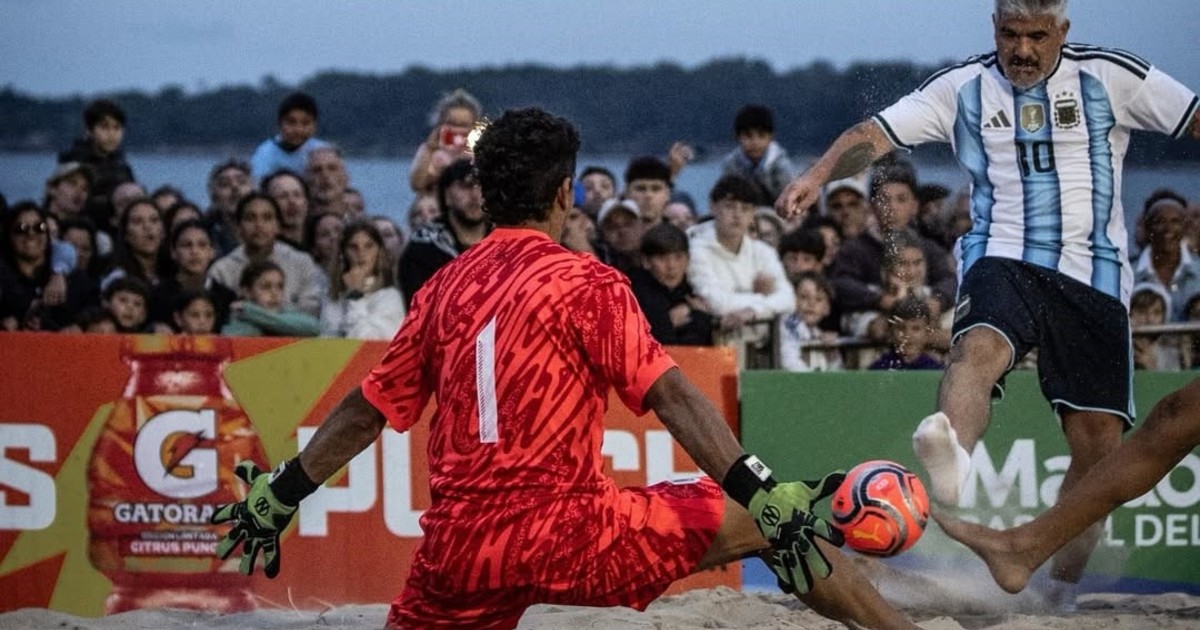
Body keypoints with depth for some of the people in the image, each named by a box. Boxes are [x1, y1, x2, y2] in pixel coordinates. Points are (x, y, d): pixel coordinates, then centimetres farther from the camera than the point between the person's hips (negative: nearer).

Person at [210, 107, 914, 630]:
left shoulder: (445, 287, 13)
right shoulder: (585, 282, -2)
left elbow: (367, 411, 17)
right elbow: (670, 395, -12)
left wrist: (278, 495, 27)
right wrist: (764, 496, -16)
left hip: (458, 549, 5)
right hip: (566, 532, -5)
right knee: (766, 524, 0)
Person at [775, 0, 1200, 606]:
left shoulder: (1109, 77, 4)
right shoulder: (964, 87, 7)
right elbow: (874, 135, 1)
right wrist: (815, 176, -16)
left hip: (1094, 275, 1)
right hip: (1002, 257, -1)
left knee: (1098, 443, -3)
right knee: (980, 346, -35)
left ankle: (1061, 591, 14)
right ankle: (949, 456, -67)